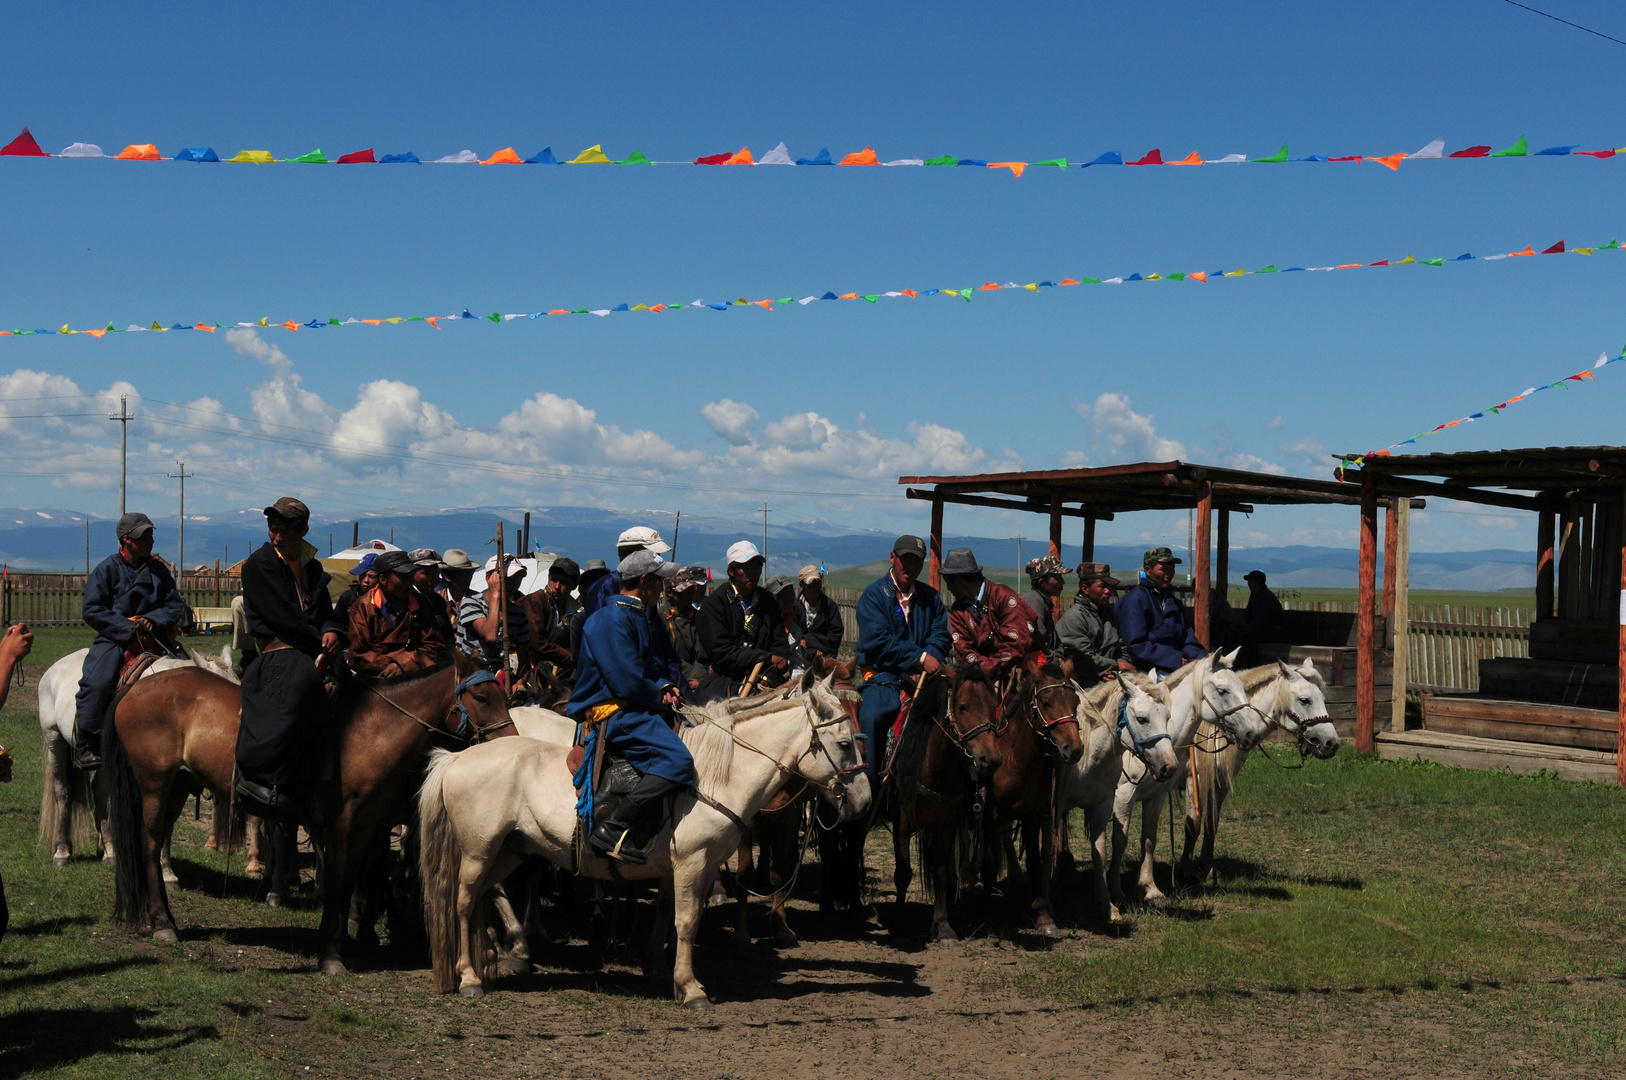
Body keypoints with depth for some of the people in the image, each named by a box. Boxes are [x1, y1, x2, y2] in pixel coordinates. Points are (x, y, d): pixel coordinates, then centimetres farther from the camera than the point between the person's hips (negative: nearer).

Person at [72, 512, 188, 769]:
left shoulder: (158, 570, 12)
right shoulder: (107, 569, -1)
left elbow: (175, 607, 9)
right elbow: (93, 610, -7)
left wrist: (153, 620, -12)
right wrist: (128, 627, -16)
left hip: (154, 639, 4)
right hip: (114, 638, -4)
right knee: (97, 681, -28)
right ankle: (84, 746, -17)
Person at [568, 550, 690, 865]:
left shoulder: (635, 615, 16)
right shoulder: (613, 619, -17)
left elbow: (648, 665, 24)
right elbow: (627, 683, -22)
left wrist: (665, 685, 4)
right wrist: (660, 697, -5)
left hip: (627, 706, 11)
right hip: (609, 712, -11)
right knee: (677, 759, -26)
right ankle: (612, 830, -27)